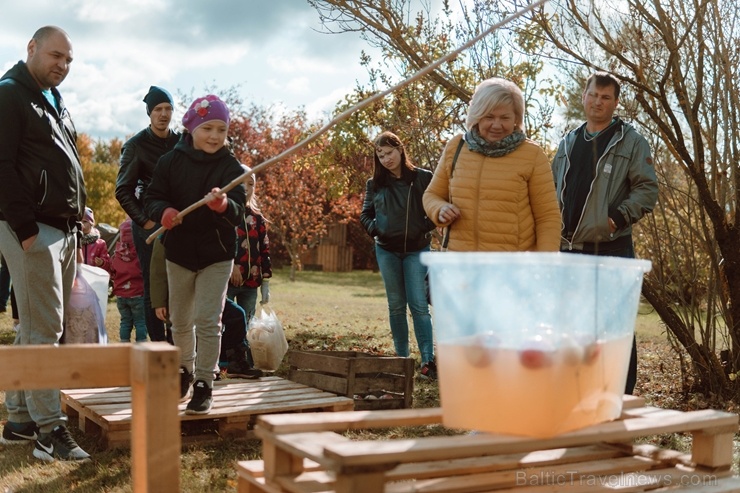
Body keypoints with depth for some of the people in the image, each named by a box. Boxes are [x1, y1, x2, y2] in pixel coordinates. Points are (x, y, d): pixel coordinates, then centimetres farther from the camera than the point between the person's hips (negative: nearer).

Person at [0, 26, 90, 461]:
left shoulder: (56, 102, 21)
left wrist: (77, 218, 16)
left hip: (64, 229, 9)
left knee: (38, 328, 11)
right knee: (43, 330, -9)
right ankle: (50, 430, -5)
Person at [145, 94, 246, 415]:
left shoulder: (230, 166, -9)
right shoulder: (171, 161, -4)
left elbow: (238, 210, -19)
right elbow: (152, 198, -4)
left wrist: (224, 205, -42)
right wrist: (163, 211, -26)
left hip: (216, 256, -3)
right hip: (178, 252, 3)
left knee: (208, 321, -6)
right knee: (180, 320, 17)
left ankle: (204, 384, 5)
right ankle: (184, 368, 39)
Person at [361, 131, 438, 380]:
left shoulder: (423, 178, -3)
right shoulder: (374, 184, 6)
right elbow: (365, 214, 13)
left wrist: (426, 226, -14)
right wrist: (375, 229, -5)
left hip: (416, 250, -3)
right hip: (386, 251, 3)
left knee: (419, 304, -9)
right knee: (396, 306, 9)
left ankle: (428, 360, -10)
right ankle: (402, 357, 16)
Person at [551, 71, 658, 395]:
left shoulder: (630, 142, 1)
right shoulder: (568, 144, 16)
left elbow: (648, 189, -5)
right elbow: (553, 192, 21)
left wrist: (617, 219, -16)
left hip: (612, 249, -5)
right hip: (570, 249, 5)